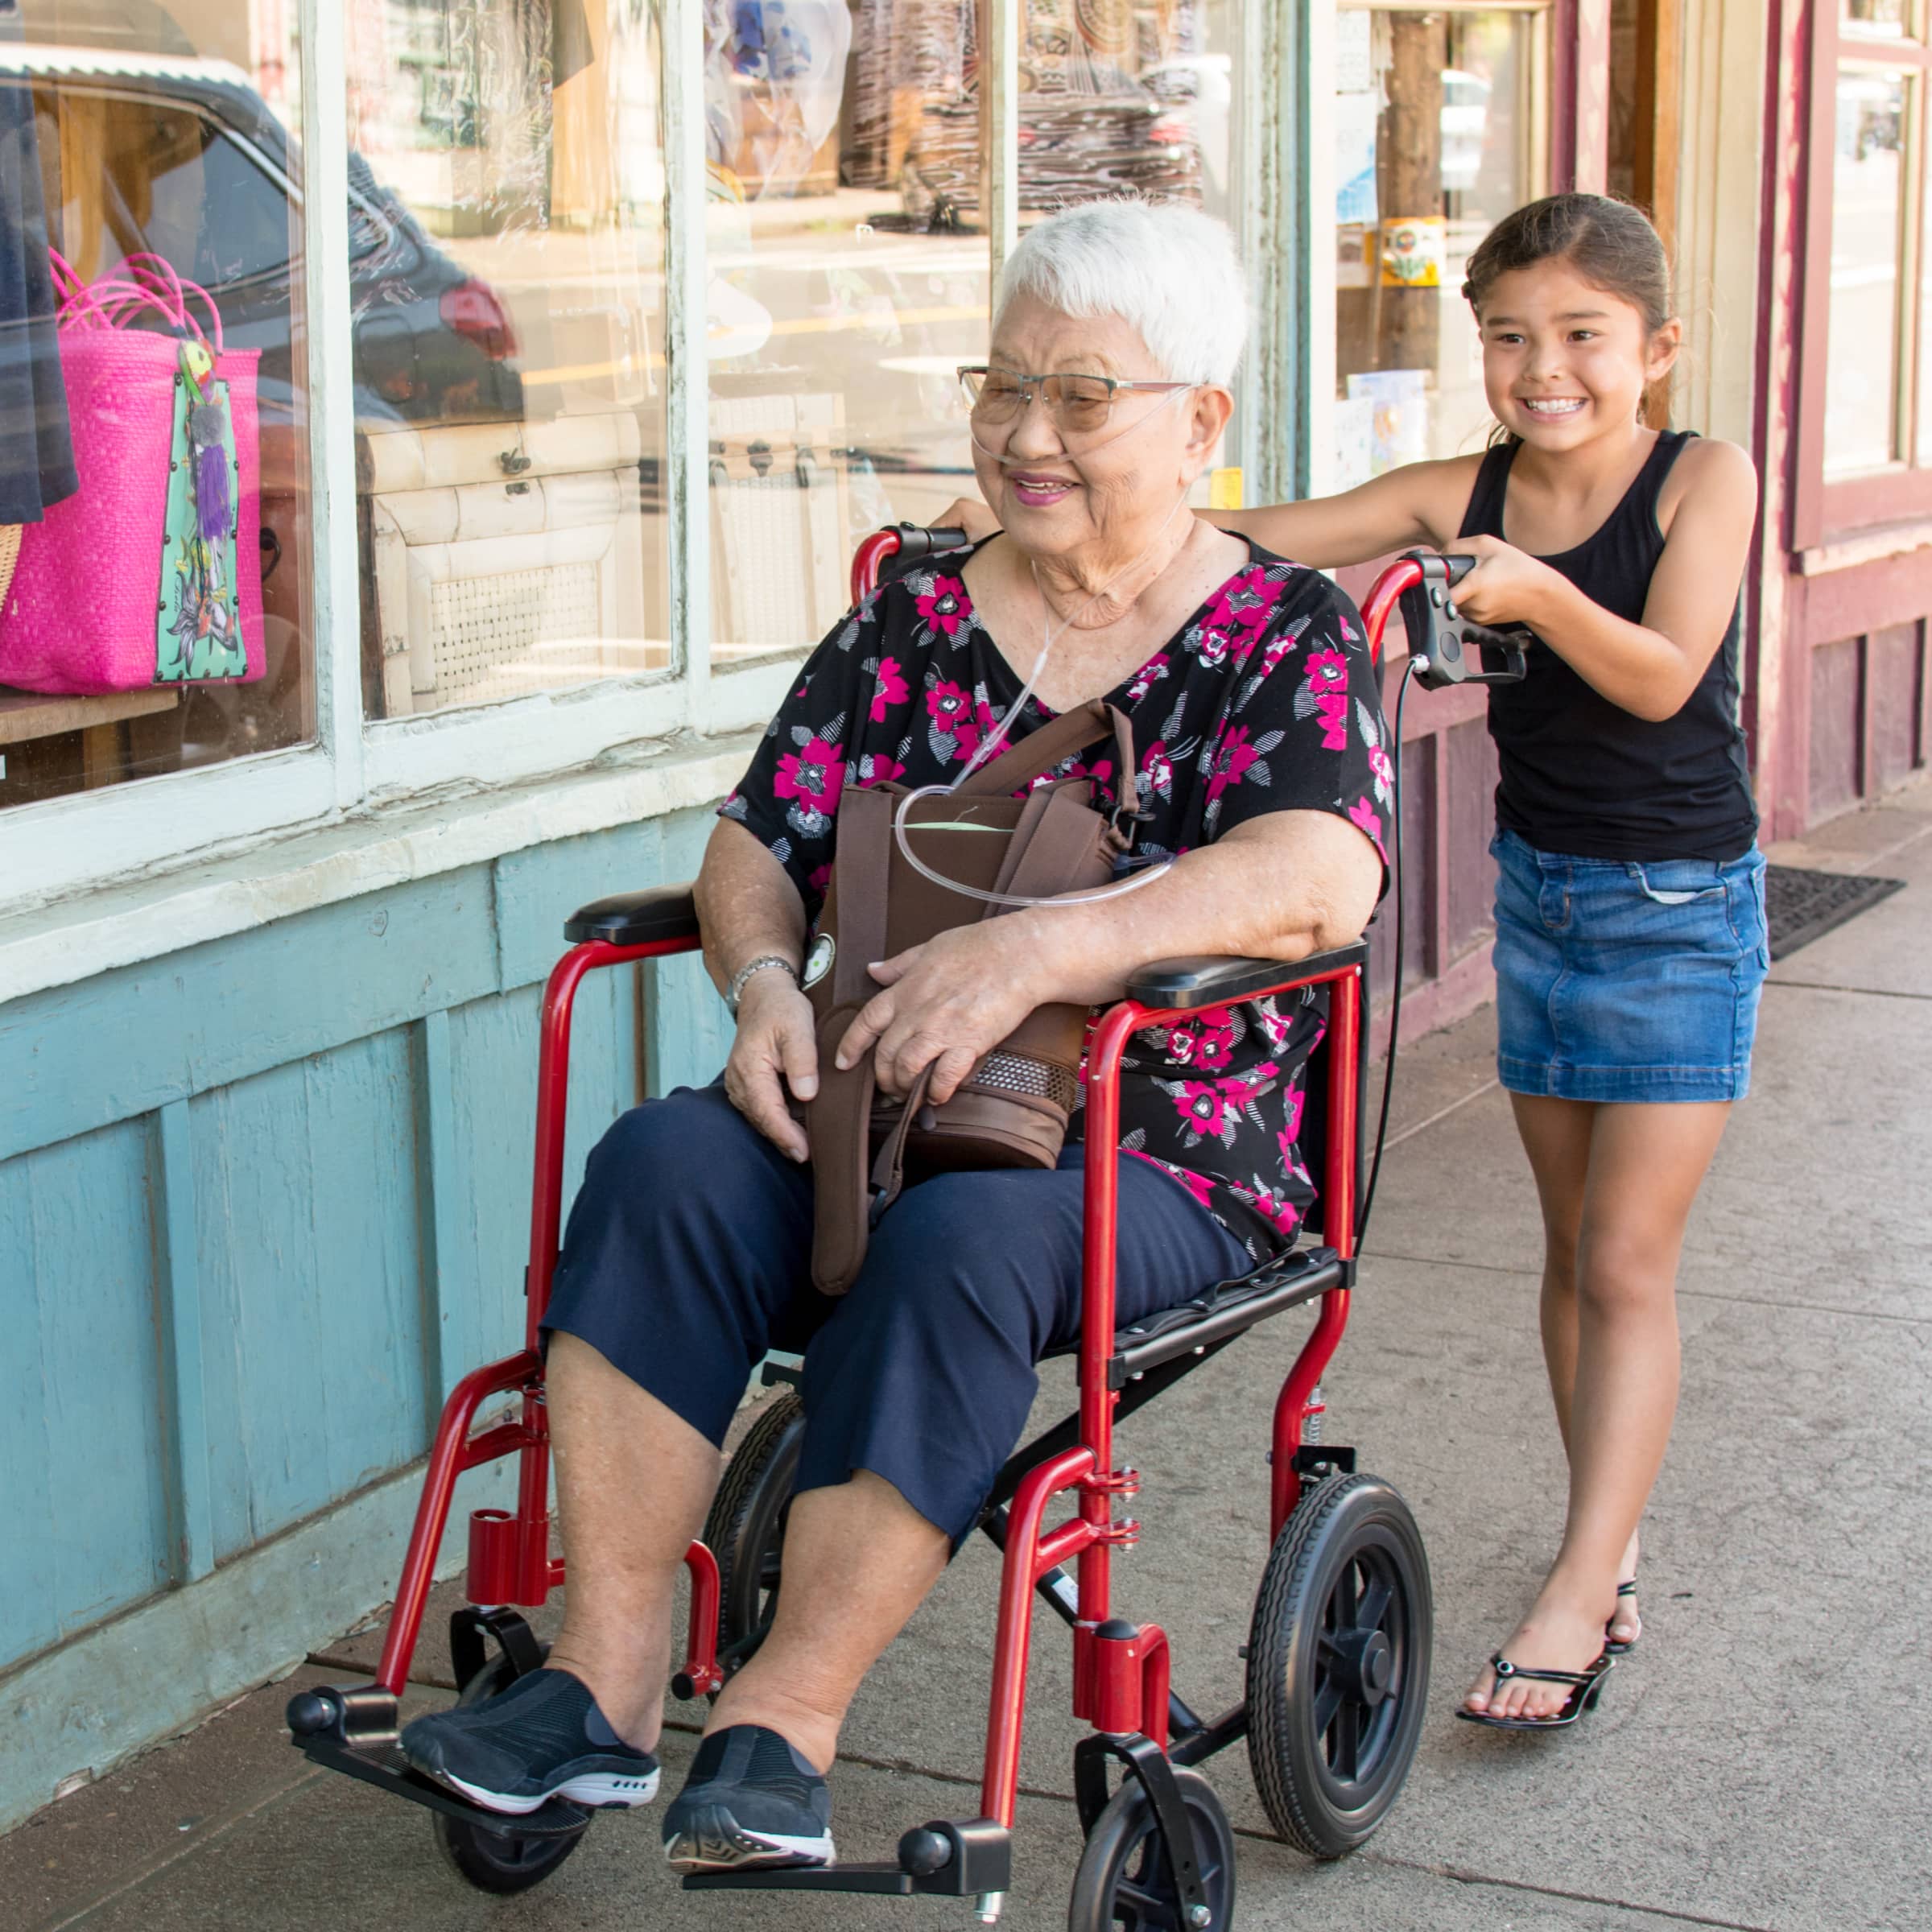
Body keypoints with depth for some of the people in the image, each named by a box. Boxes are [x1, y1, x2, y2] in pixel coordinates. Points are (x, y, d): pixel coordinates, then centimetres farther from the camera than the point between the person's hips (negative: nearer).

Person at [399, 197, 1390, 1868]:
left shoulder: (1285, 635, -1)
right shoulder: (914, 622, 13)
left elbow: (1318, 880, -19)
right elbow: (759, 844, 11)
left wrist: (1039, 949, -31)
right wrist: (764, 979, -13)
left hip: (1156, 1160, -4)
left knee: (962, 1242, -36)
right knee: (666, 1165, -26)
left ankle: (784, 1727, -29)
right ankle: (605, 1682, -26)